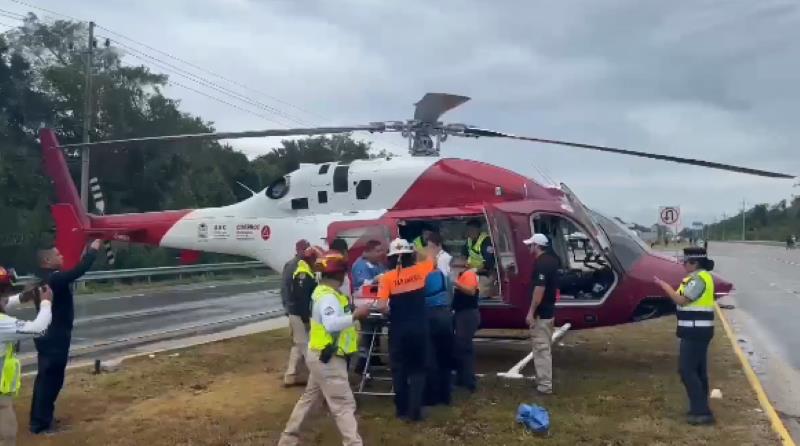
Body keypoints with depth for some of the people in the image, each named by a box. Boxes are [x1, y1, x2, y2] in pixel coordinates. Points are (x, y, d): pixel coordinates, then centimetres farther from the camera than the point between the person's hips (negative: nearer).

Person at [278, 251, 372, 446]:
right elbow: (331, 324, -38)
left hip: (322, 356, 11)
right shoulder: (328, 296, -22)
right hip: (328, 358, -11)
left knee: (310, 398, 21)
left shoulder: (325, 291, 12)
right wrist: (356, 315, -37)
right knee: (344, 404, -7)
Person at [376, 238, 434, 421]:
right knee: (418, 369, 10)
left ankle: (402, 409, 18)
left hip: (398, 329, -1)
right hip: (419, 328, 1)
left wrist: (390, 313, 5)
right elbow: (431, 258, 19)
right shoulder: (419, 270, -2)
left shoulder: (387, 277, -8)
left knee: (399, 369, 13)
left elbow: (382, 306, -14)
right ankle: (415, 410, 4)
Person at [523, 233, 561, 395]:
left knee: (541, 348, -5)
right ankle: (545, 381, 26)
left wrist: (531, 312, -23)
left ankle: (545, 385, -2)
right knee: (545, 347, 17)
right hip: (549, 310, 10)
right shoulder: (550, 260, 11)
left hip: (541, 312, -10)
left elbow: (539, 288, -25)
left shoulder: (541, 263, -20)